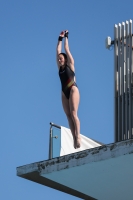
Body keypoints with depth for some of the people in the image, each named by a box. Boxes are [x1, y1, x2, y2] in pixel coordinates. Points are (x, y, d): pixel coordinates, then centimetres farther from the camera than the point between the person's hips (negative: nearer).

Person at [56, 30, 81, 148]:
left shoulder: (70, 64, 3)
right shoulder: (60, 67, 15)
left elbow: (67, 49, 5)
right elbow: (58, 51, 15)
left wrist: (66, 37, 13)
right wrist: (60, 39, 19)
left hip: (73, 90, -6)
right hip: (64, 92, 6)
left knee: (73, 114, -16)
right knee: (68, 115, -4)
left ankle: (78, 136, -22)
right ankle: (74, 137, -11)